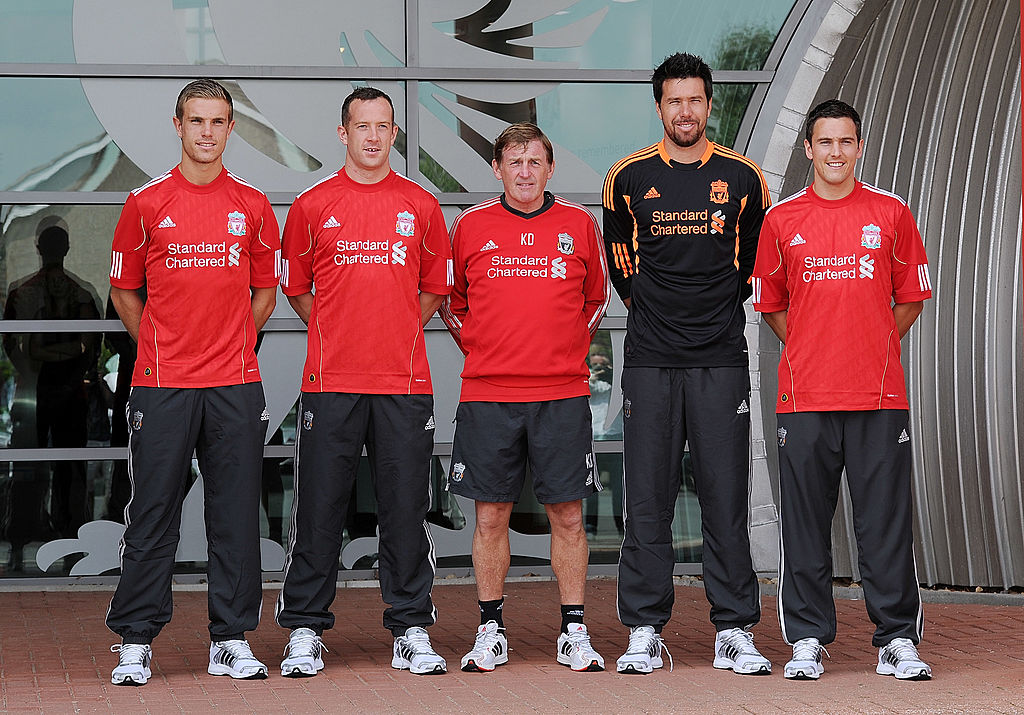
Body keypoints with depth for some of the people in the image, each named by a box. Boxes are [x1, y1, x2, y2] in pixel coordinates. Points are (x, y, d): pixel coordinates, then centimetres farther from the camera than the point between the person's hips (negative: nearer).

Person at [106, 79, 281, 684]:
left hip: (236, 385, 2)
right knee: (152, 515, 0)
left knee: (237, 515, 4)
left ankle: (233, 639, 12)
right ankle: (136, 641, 7)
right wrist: (161, 347, 4)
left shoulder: (253, 206, 7)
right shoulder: (147, 204, 3)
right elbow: (124, 289, 10)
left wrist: (235, 345, 6)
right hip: (162, 385, -2)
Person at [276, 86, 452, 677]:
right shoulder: (313, 205, 6)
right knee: (320, 508, 0)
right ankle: (305, 632, 9)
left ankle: (411, 629, 11)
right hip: (331, 382, -1)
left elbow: (436, 288, 16)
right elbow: (295, 286, 13)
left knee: (406, 509, 3)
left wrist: (398, 333, 7)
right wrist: (335, 332, 5)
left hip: (405, 383, 1)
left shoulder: (421, 206, 9)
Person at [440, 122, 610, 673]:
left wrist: (565, 353, 10)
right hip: (487, 395, 0)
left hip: (563, 392, 0)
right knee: (491, 515, 4)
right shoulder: (471, 226, 4)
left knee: (567, 514, 1)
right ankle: (490, 632, 14)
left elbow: (597, 298, 17)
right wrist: (479, 350, 8)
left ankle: (573, 633, 10)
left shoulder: (579, 225, 5)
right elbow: (451, 301, 16)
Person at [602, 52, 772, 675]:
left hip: (721, 360, 0)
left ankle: (735, 632, 6)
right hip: (650, 361, 0)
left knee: (726, 497, 0)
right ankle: (645, 632, 8)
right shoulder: (629, 178, 4)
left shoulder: (742, 177, 4)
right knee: (648, 500, 1)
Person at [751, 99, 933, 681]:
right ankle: (808, 640, 12)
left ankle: (898, 640, 8)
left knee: (887, 519, 0)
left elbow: (912, 297, 12)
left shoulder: (891, 213, 6)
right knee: (806, 523, 3)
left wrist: (873, 347, 4)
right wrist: (809, 349, 5)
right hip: (805, 395, 0)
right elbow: (770, 303, 15)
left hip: (879, 394, 0)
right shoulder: (782, 219, 7)